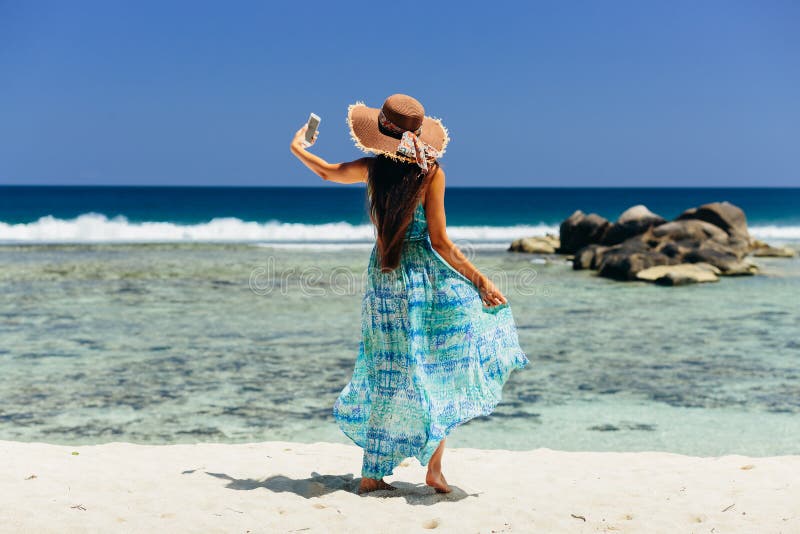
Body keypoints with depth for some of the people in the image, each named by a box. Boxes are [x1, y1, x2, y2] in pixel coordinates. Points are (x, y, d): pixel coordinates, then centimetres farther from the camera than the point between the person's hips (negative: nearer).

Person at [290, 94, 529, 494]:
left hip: (384, 278, 4)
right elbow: (440, 242, -11)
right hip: (426, 276, -4)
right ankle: (434, 468, 3)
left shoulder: (372, 169, -1)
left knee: (391, 377, 11)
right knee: (440, 370, 8)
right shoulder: (430, 172, -11)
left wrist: (298, 147, 40)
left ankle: (372, 474, 14)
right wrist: (481, 280, -5)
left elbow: (328, 172, 21)